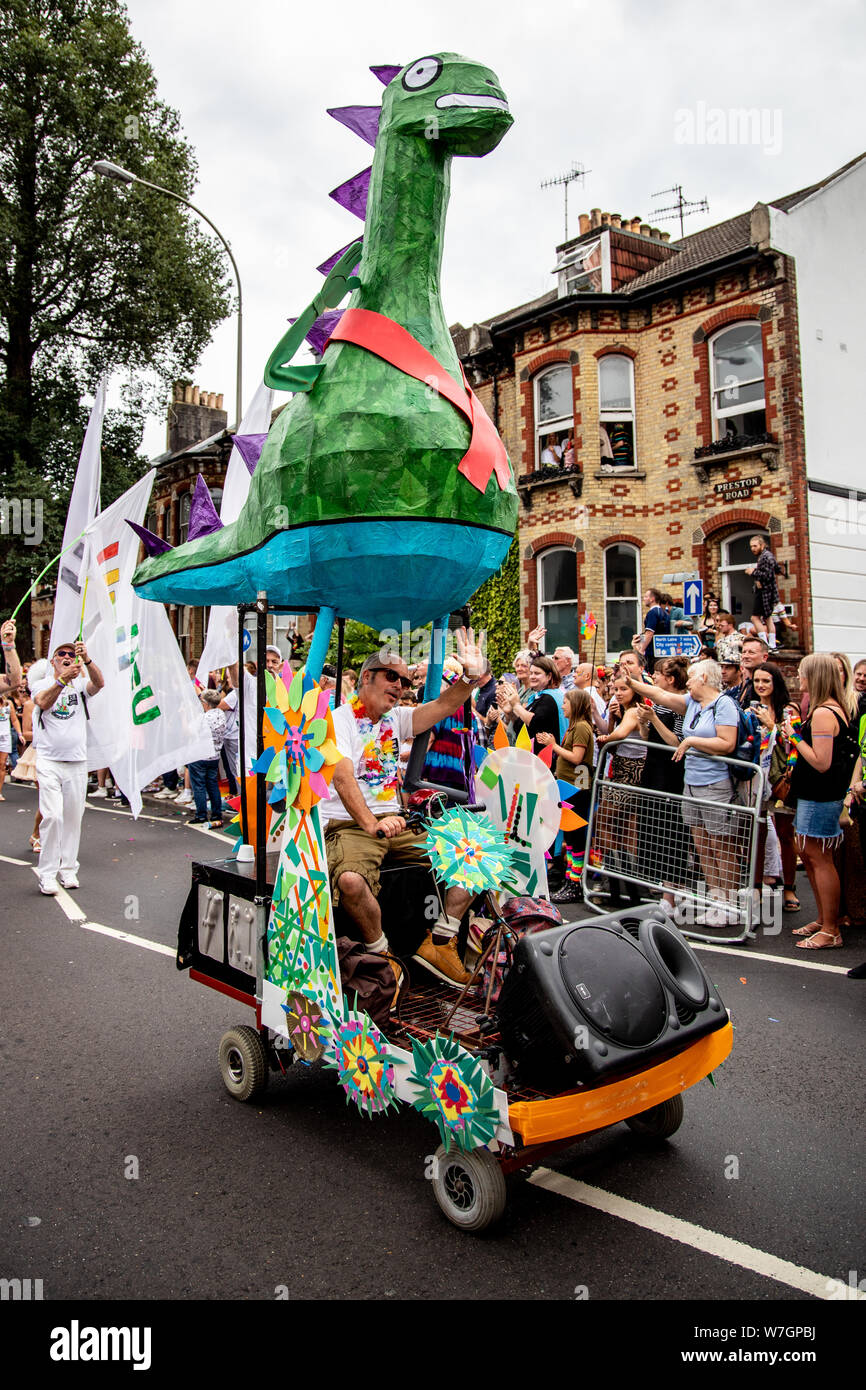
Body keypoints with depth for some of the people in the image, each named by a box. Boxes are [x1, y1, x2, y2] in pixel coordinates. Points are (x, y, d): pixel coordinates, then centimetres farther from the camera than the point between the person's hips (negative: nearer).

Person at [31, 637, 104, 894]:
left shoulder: (81, 684, 6)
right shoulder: (42, 685, 4)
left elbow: (99, 684, -17)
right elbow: (43, 702, -20)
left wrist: (86, 659, -33)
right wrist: (62, 680, -35)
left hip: (77, 761, 2)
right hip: (49, 761, -2)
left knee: (73, 817, 8)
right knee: (52, 816, -11)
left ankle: (68, 869, 20)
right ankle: (47, 874, -3)